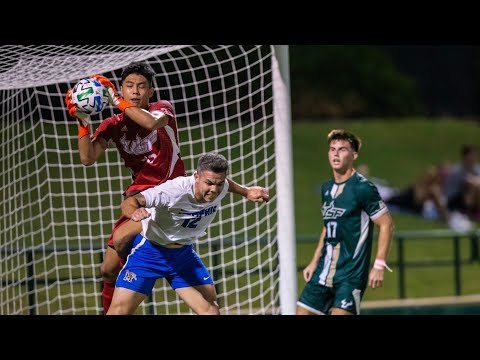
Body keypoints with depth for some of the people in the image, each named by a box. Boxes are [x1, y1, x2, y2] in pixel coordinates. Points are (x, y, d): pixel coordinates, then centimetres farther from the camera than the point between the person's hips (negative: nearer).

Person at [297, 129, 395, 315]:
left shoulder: (363, 188, -10)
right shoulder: (327, 188, 13)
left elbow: (387, 225, -10)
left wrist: (379, 266, -15)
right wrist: (314, 262, 20)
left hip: (351, 274, -8)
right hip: (324, 271, 8)